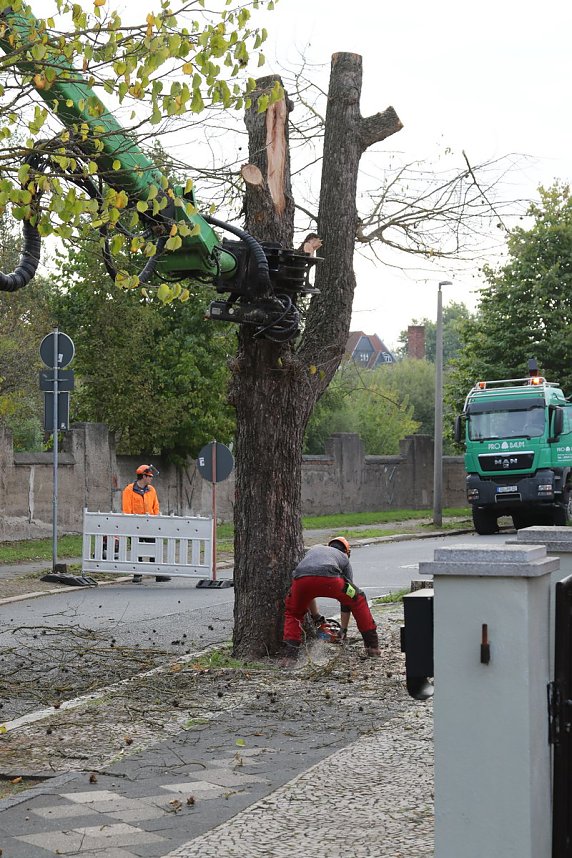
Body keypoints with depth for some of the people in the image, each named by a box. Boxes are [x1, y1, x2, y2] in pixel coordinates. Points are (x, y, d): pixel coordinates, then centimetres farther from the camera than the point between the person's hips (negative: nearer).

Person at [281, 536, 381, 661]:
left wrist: (316, 617, 53)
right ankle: (372, 645, 24)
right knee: (357, 600, 25)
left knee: (294, 614, 30)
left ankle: (289, 650, 11)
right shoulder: (344, 558, 37)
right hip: (328, 578, -2)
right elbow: (346, 602, 40)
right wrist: (343, 629, 49)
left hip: (300, 579, 2)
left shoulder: (314, 549, 45)